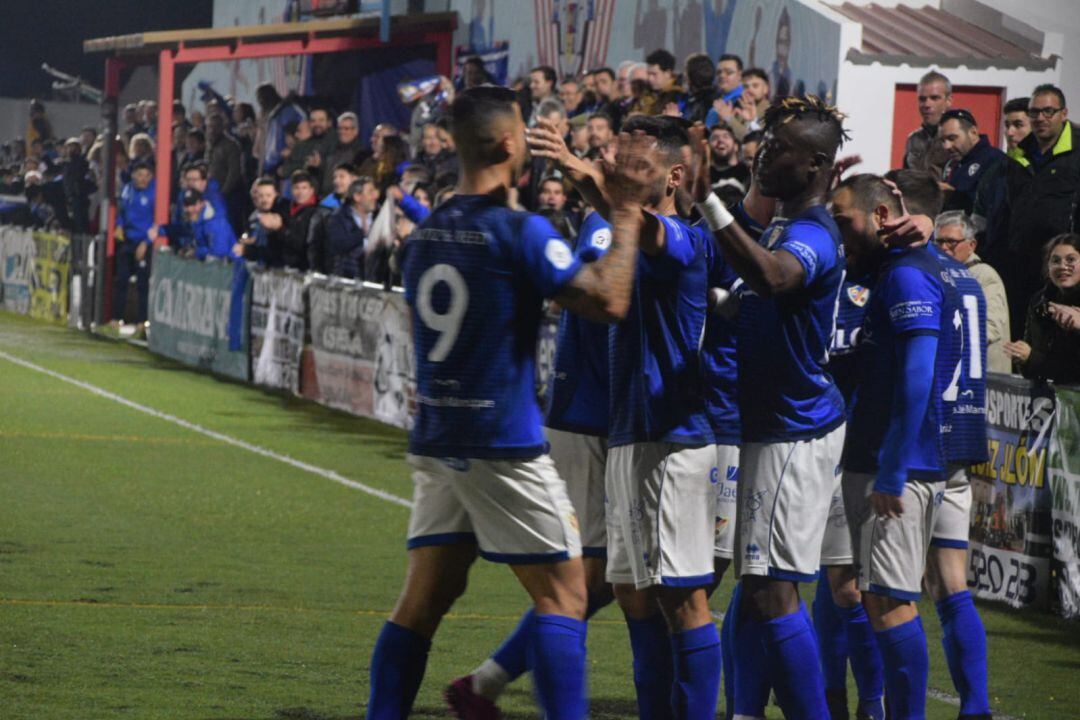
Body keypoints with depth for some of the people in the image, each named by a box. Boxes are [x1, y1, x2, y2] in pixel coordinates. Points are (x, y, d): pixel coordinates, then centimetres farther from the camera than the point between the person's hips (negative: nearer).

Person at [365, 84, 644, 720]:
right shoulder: (520, 231, -13)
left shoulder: (426, 234, 10)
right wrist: (627, 213, -6)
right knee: (563, 594, -1)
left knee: (425, 598, 9)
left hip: (437, 441, 7)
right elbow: (608, 303, -15)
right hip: (503, 443, -7)